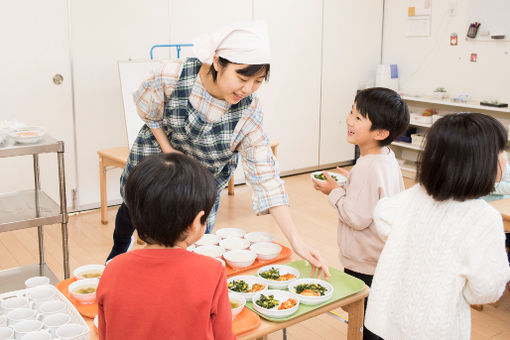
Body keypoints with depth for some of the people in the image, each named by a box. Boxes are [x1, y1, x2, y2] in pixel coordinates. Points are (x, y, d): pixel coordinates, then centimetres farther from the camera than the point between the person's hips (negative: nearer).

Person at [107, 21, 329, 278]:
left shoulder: (248, 113, -31)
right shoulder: (172, 77, -34)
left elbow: (265, 177, -30)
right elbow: (146, 109, -11)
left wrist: (296, 241, -36)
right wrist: (168, 149, -19)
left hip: (205, 180, 0)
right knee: (133, 207, 25)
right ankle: (118, 251, 60)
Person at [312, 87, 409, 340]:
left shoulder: (368, 168, -28)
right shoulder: (388, 158, 2)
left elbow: (357, 218, -26)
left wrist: (335, 192, -15)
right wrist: (351, 183, 7)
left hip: (364, 264, -10)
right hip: (385, 259, 10)